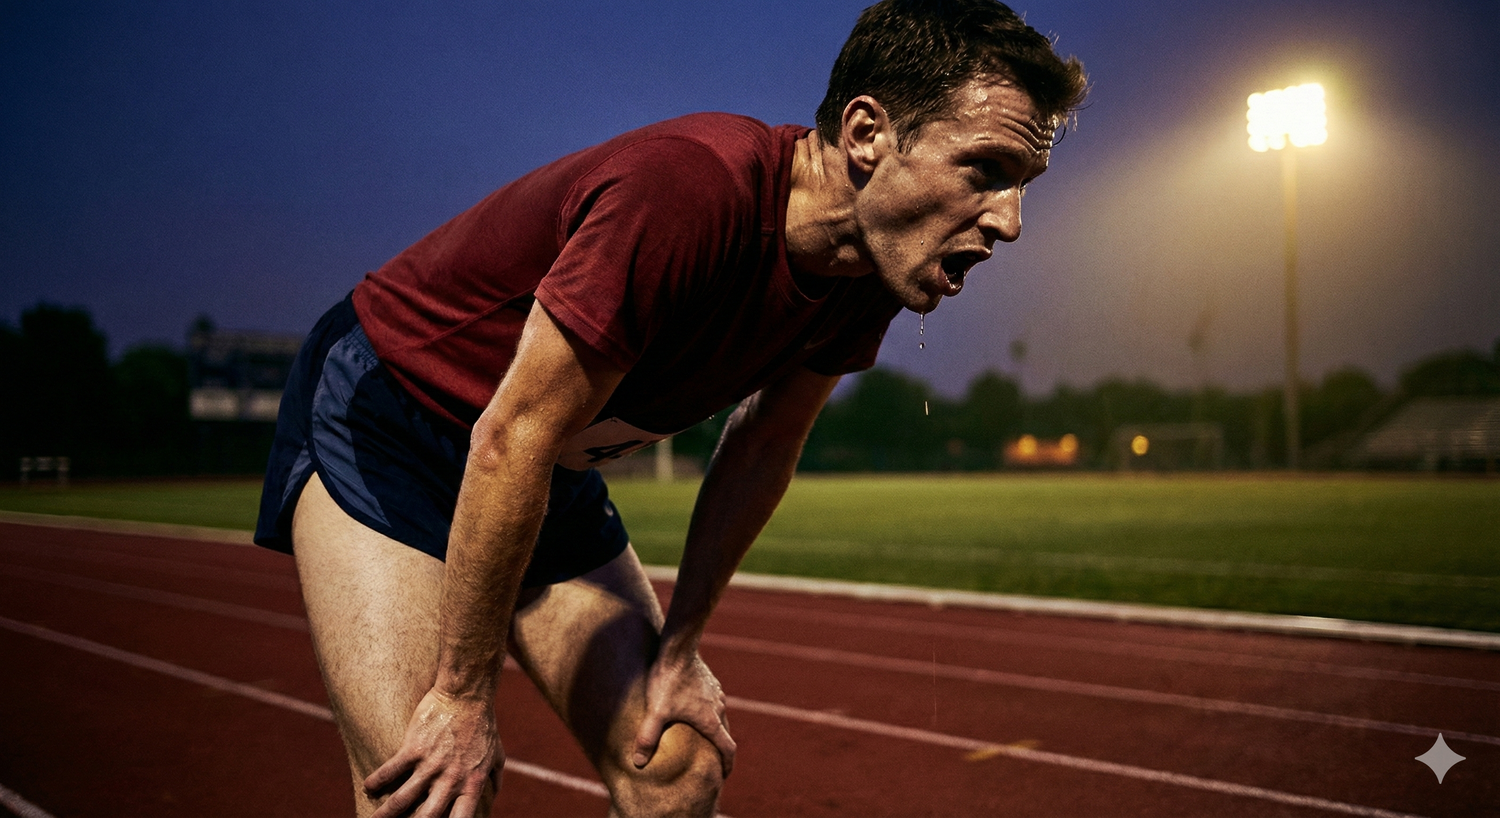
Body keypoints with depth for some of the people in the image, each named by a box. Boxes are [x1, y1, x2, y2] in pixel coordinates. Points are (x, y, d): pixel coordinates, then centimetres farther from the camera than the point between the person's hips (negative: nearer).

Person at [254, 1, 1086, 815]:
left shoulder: (869, 272, -10)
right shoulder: (690, 186, -34)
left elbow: (762, 447, 3)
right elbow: (512, 438, -29)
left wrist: (678, 647, 4)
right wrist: (464, 695, -19)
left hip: (550, 472, 7)